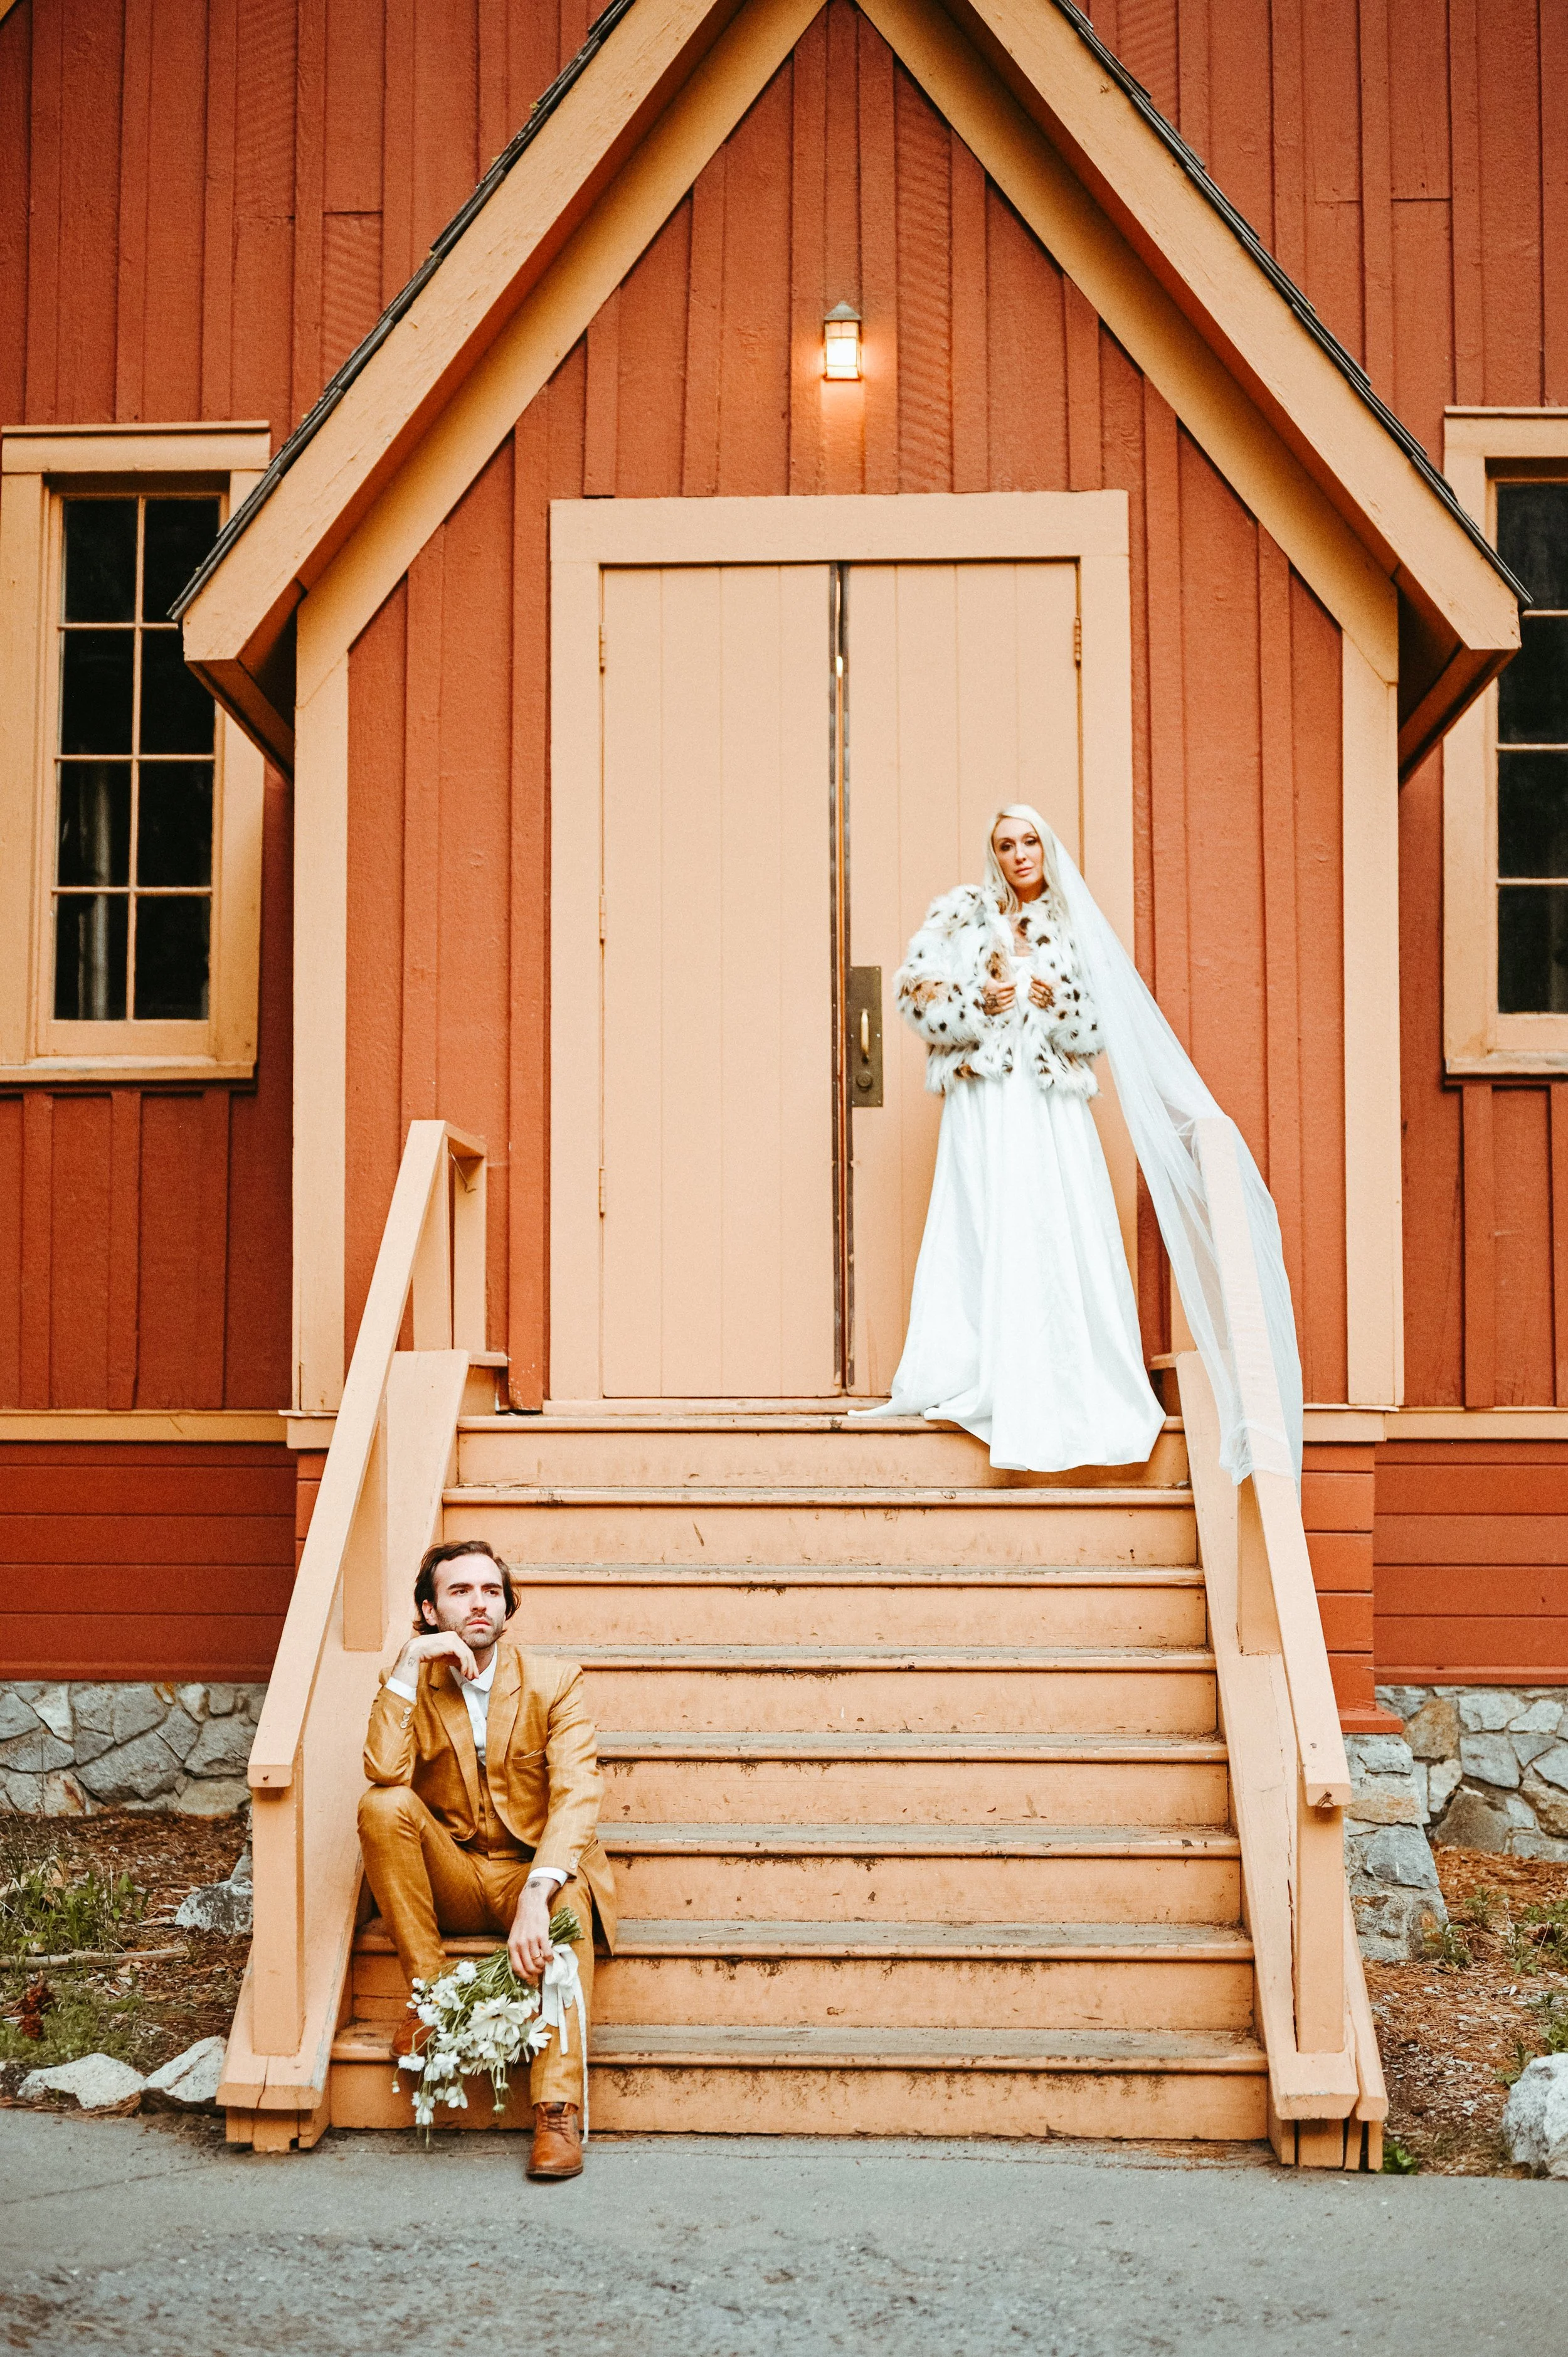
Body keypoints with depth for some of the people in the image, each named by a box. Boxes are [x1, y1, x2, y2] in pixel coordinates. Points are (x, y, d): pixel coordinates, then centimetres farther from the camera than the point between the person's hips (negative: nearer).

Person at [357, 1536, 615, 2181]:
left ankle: (558, 2112, -41)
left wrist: (536, 1894, -35)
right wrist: (408, 1665, -22)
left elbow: (576, 1794, -20)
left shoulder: (555, 1681, -6)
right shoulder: (413, 1687, 1)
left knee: (567, 1905, -37)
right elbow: (386, 1773, -20)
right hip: (452, 1880, 2)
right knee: (384, 1806, -25)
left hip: (539, 1870, -2)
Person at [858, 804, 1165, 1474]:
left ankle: (1073, 1388, 4)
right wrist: (980, 1004, -13)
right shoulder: (961, 913, 8)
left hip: (1056, 1104, 2)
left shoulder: (1071, 928, 14)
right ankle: (997, 1388, -7)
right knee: (993, 1235, -9)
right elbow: (916, 990, 0)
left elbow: (1098, 1031, 9)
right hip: (987, 1099, -2)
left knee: (1067, 1236, -2)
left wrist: (1059, 1004, -10)